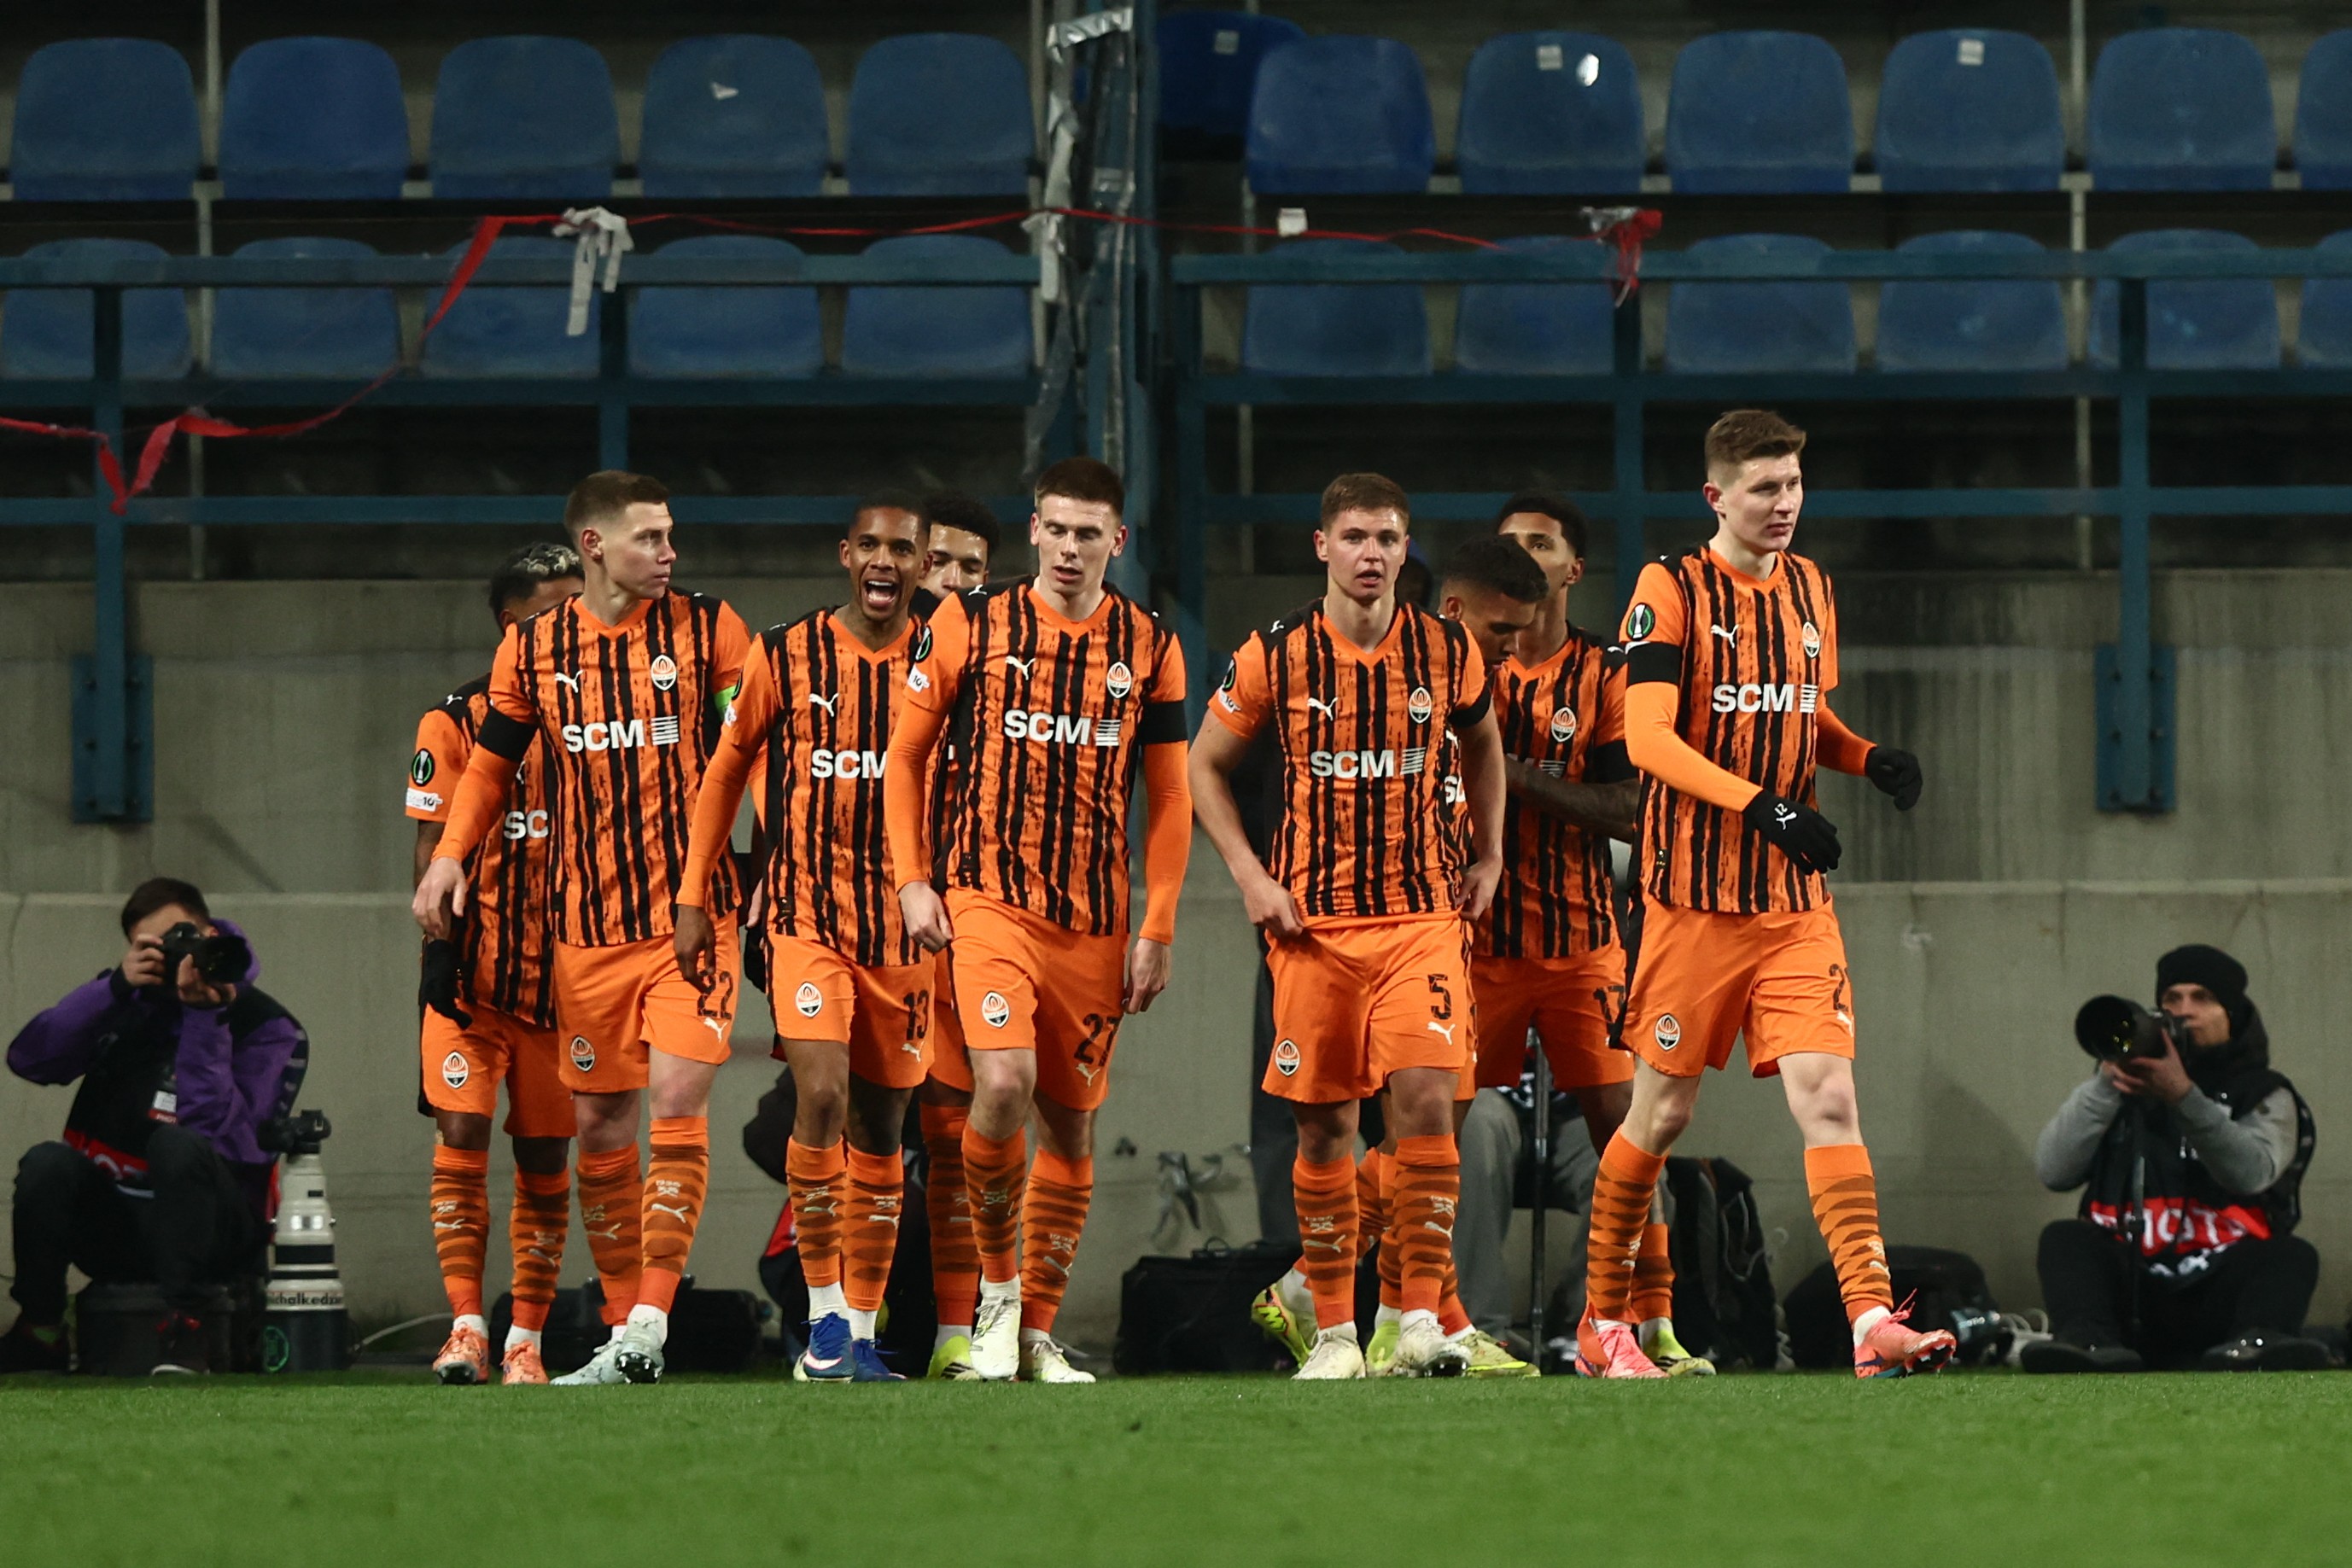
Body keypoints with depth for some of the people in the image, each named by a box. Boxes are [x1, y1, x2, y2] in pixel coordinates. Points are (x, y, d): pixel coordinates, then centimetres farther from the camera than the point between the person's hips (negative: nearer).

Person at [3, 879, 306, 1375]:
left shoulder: (266, 1027, -4)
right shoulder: (126, 1003, 9)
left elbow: (214, 1131, -20)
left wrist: (204, 1016, -24)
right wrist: (116, 985, -14)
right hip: (110, 1223, 3)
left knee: (177, 1143, -33)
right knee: (46, 1162, -27)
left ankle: (184, 1330, -30)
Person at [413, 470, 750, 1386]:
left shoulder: (707, 630, 1)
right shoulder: (534, 650, 6)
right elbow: (492, 761, 17)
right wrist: (450, 855, 3)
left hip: (693, 909, -3)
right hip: (587, 922, 3)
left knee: (677, 1102, -15)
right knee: (600, 1126, 6)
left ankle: (649, 1329, -15)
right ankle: (625, 1335, 15)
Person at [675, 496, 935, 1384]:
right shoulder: (784, 658, 0)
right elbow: (725, 771, 9)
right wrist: (693, 898, 6)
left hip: (905, 925, 2)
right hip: (806, 912, -2)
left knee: (879, 1128, 8)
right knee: (822, 1095, -20)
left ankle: (861, 1332, 16)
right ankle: (824, 1312, -12)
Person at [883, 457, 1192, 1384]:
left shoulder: (1149, 648, 7)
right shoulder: (972, 625, 3)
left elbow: (1168, 798, 10)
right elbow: (907, 752, 8)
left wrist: (1157, 930, 3)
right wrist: (913, 881, -1)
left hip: (1095, 919, 3)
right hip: (987, 897, -3)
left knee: (1070, 1124, 5)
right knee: (1004, 1083, -22)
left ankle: (1037, 1332, 17)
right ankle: (996, 1283, -1)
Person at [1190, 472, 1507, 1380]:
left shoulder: (1447, 651, 3)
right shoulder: (1275, 656, -1)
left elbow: (1481, 742, 23)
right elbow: (1206, 764, 10)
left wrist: (1487, 856, 16)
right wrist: (1249, 875, 0)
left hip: (1423, 912, 0)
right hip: (1313, 920, 0)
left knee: (1426, 1101, -15)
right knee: (1323, 1125, 2)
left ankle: (1421, 1321, -12)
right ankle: (1333, 1331, 12)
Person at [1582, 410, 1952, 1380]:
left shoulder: (1808, 588, 12)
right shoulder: (1671, 590, -7)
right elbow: (1647, 738, -15)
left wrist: (1870, 759, 3)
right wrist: (1762, 807, -25)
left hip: (1796, 901, 4)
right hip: (1695, 894, -4)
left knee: (1826, 1093, -10)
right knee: (1663, 1110, 5)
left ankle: (1873, 1320, -19)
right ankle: (1601, 1323, 21)